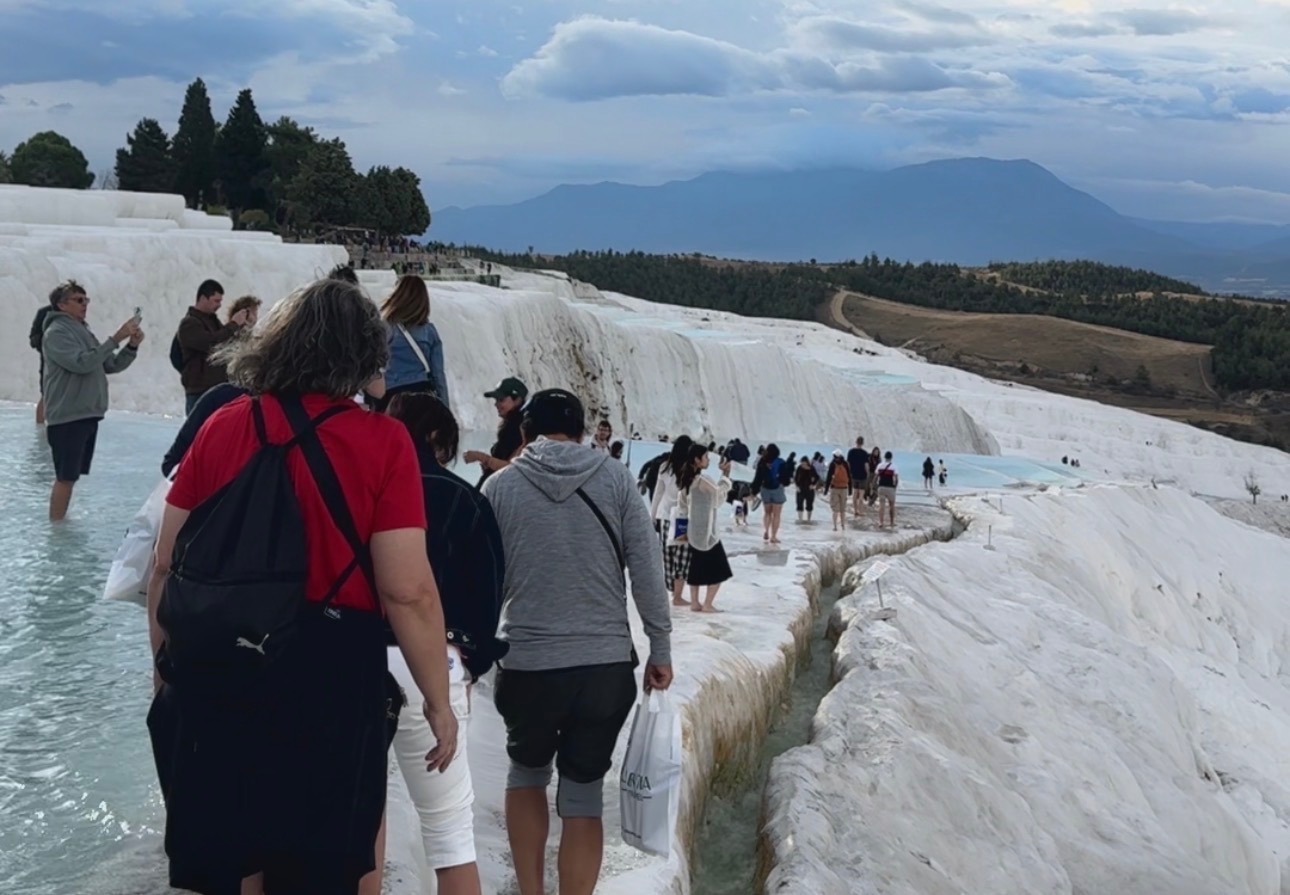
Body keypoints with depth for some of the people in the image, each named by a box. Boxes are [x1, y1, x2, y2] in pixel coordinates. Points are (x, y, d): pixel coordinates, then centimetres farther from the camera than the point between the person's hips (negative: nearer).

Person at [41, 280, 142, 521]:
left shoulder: (83, 331, 18)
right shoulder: (56, 332, -10)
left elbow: (111, 365, 16)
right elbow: (82, 363, -23)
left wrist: (132, 346, -1)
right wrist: (115, 339, -24)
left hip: (87, 415, 8)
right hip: (67, 417, -8)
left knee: (71, 475, 13)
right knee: (66, 477, -7)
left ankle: (61, 523, 20)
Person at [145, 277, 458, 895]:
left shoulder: (222, 428, 0)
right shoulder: (382, 443, -10)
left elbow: (166, 566, 4)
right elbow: (408, 593, -15)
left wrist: (166, 665, 18)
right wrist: (438, 701, -4)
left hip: (211, 680, 3)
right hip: (327, 683, -3)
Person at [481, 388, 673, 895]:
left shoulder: (501, 486, -1)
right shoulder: (615, 479, 0)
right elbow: (647, 568, -2)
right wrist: (660, 648, 6)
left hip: (526, 664, 0)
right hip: (606, 664, 0)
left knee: (527, 772, 24)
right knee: (584, 794, 9)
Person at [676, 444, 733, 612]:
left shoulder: (688, 480, 5)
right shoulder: (703, 481, -19)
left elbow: (682, 506, 11)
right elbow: (719, 496, -3)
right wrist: (725, 475, 4)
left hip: (694, 531, 8)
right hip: (706, 532, -8)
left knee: (697, 567, 13)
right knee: (718, 569, 2)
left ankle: (694, 603, 14)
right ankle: (707, 604, 1)